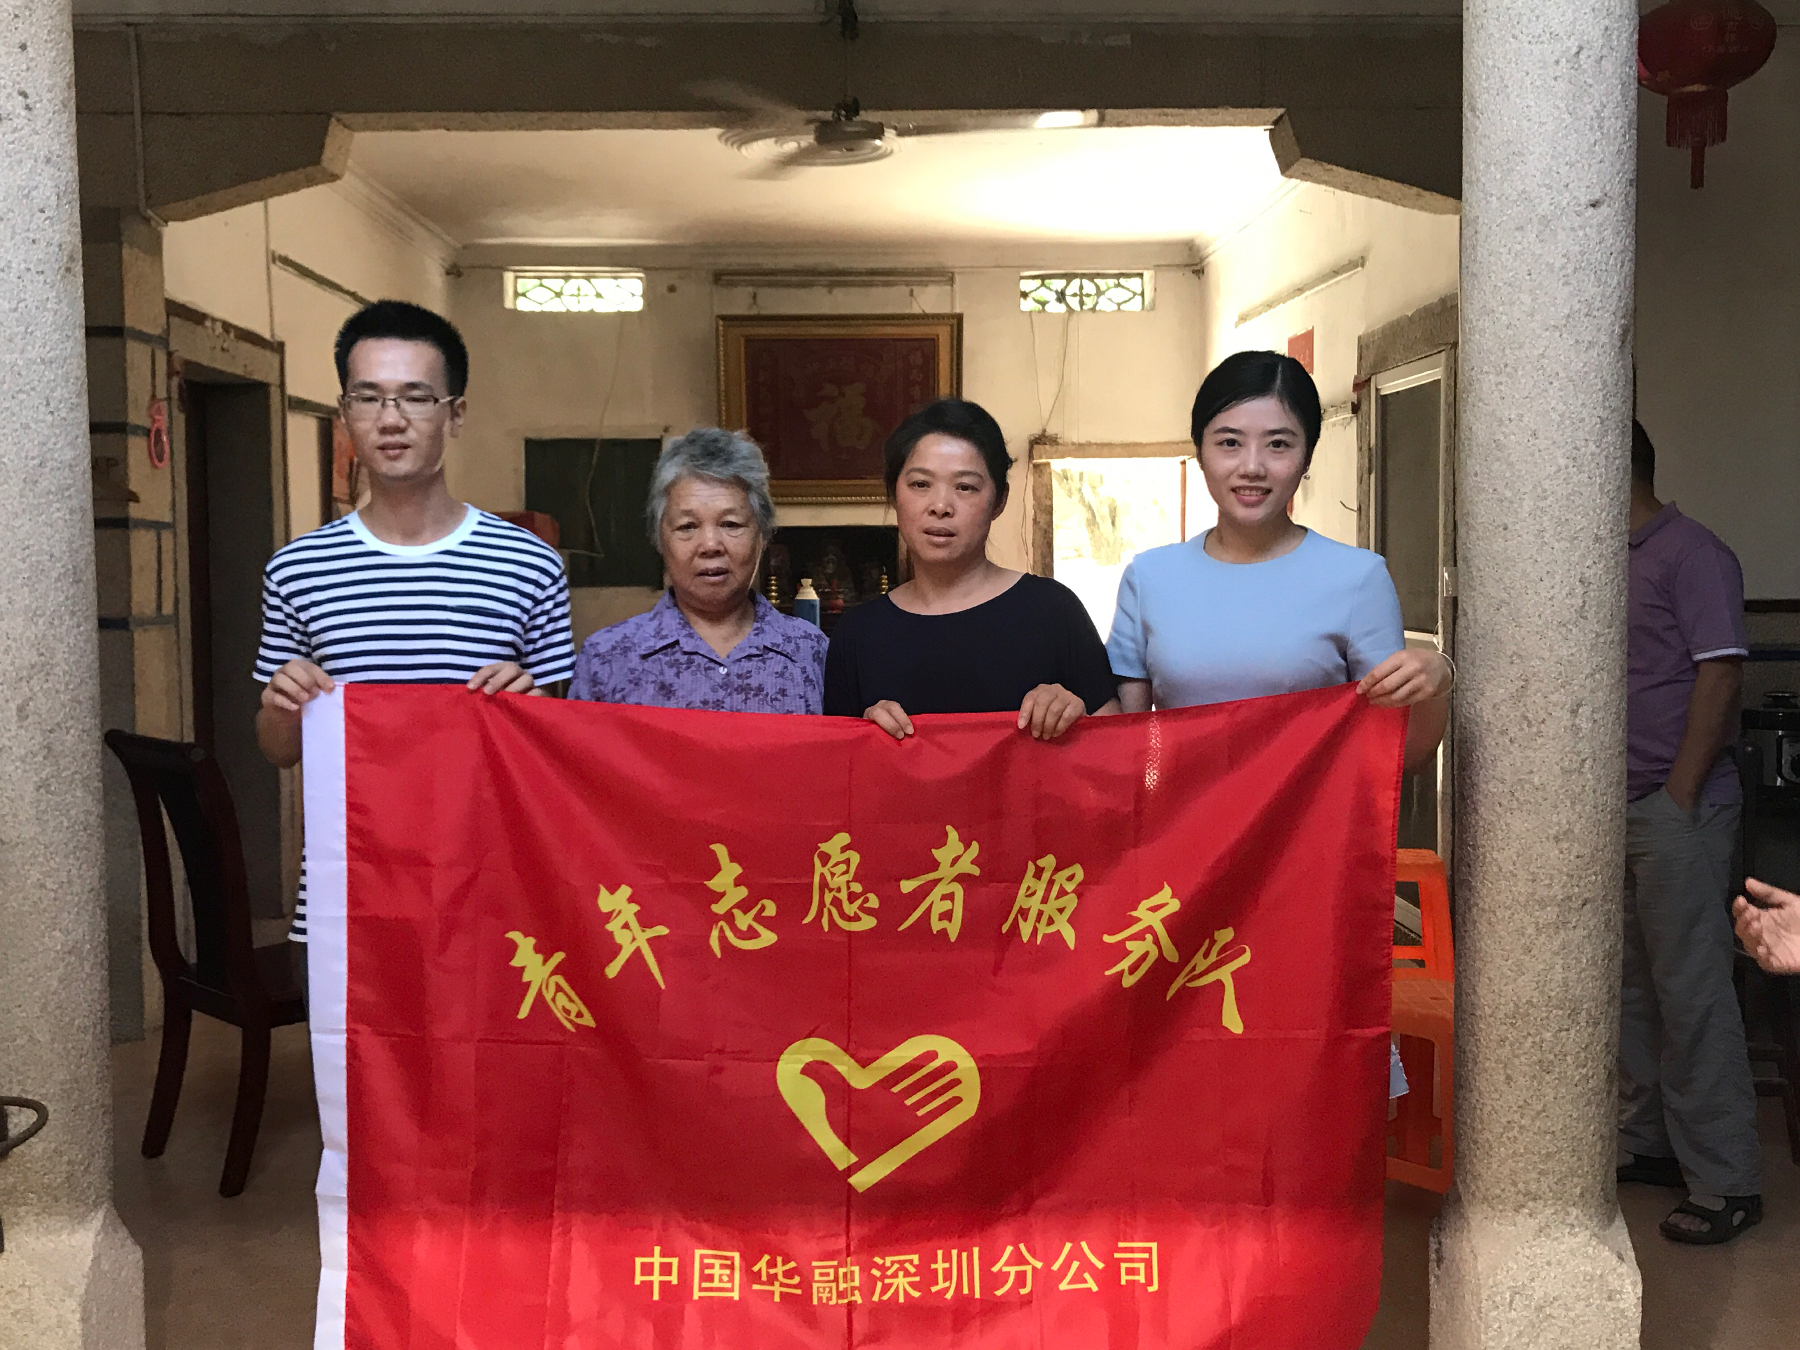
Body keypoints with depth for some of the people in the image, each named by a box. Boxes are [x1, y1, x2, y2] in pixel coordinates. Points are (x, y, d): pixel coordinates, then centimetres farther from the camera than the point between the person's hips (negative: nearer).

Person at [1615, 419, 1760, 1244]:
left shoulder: (1691, 554, -9)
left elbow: (1720, 673, -15)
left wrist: (1680, 794, -18)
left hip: (1674, 810, -9)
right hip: (1619, 808, 9)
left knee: (1691, 990, -5)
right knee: (1633, 984, 14)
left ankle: (1726, 1182, 4)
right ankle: (1649, 1142, 27)